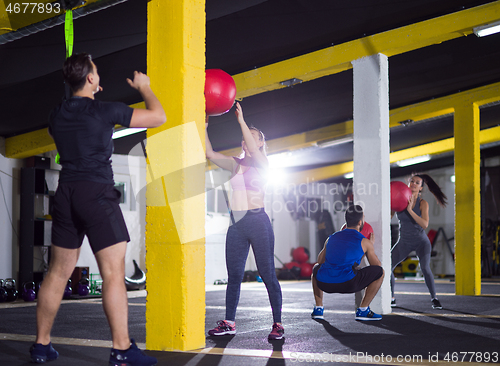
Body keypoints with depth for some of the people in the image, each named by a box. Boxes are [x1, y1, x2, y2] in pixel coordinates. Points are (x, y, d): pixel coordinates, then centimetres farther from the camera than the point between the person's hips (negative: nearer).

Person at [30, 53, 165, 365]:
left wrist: (90, 98, 35)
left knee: (58, 272, 12)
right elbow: (158, 116, -2)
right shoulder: (104, 111, -7)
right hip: (97, 193, -6)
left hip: (66, 194, 7)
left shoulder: (58, 115, 10)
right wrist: (144, 87, 15)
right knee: (114, 273, -7)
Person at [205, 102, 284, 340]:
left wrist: (241, 120, -23)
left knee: (267, 274, -2)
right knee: (234, 275, 8)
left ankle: (277, 324, 4)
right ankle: (229, 322, 15)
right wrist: (203, 127, -4)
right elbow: (210, 153, 4)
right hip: (236, 223, 5)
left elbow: (254, 151, -21)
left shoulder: (262, 164, -1)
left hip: (258, 222, -5)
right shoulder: (235, 165, 12)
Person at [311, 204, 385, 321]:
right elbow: (377, 265, 21)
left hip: (324, 284, 5)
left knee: (316, 268, 40)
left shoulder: (332, 238, 22)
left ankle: (318, 309, 25)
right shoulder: (365, 242, 10)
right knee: (380, 272, 15)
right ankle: (362, 310, 12)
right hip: (347, 284, -4)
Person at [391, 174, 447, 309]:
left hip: (421, 241, -3)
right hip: (404, 241, 3)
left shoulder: (423, 203, -11)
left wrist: (410, 210, -31)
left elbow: (425, 225, -24)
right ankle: (391, 298, 10)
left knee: (425, 268, -24)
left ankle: (434, 298, -8)